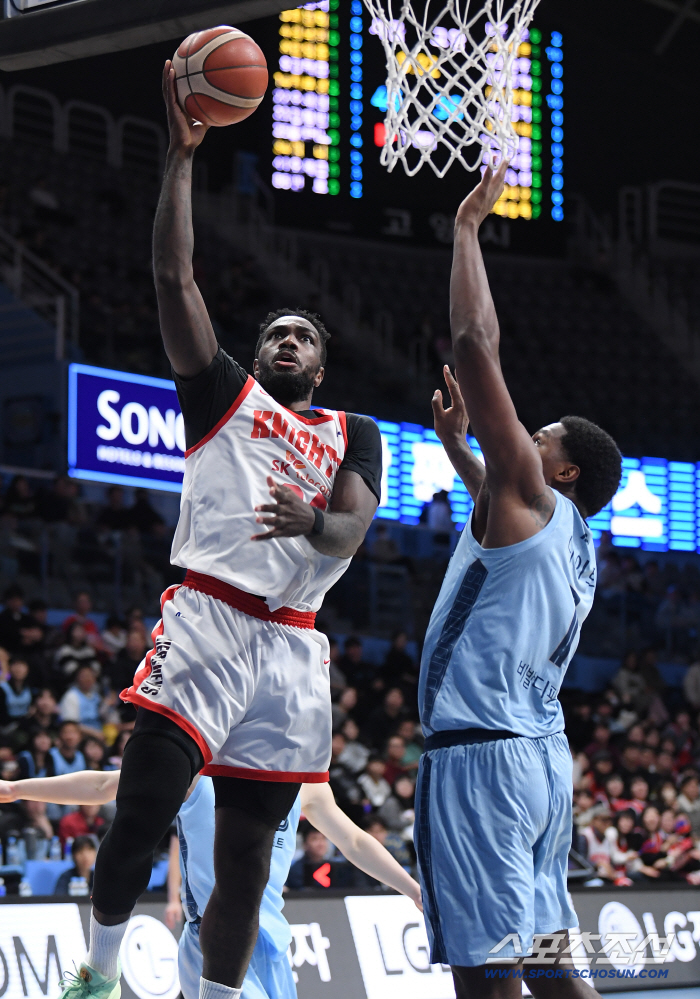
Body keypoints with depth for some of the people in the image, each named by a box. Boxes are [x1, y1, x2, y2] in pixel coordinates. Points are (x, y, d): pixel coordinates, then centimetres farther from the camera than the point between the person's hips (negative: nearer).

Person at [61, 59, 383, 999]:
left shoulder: (354, 434, 20)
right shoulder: (225, 394, 15)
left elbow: (353, 530, 1)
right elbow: (173, 275, 4)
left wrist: (313, 524, -24)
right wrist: (182, 152, -1)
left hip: (291, 647, 3)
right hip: (207, 620, -3)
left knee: (246, 852, 4)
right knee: (143, 808, -15)